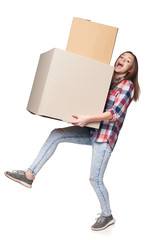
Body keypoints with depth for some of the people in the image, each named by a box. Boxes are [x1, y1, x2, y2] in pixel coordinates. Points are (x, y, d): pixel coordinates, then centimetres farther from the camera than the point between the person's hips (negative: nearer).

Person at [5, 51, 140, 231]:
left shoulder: (127, 85, -5)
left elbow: (115, 113, -18)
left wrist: (87, 119, -28)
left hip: (105, 135, -7)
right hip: (91, 131, 7)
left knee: (95, 179, -6)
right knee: (56, 134, -5)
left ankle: (107, 216, 19)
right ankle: (29, 176, -2)